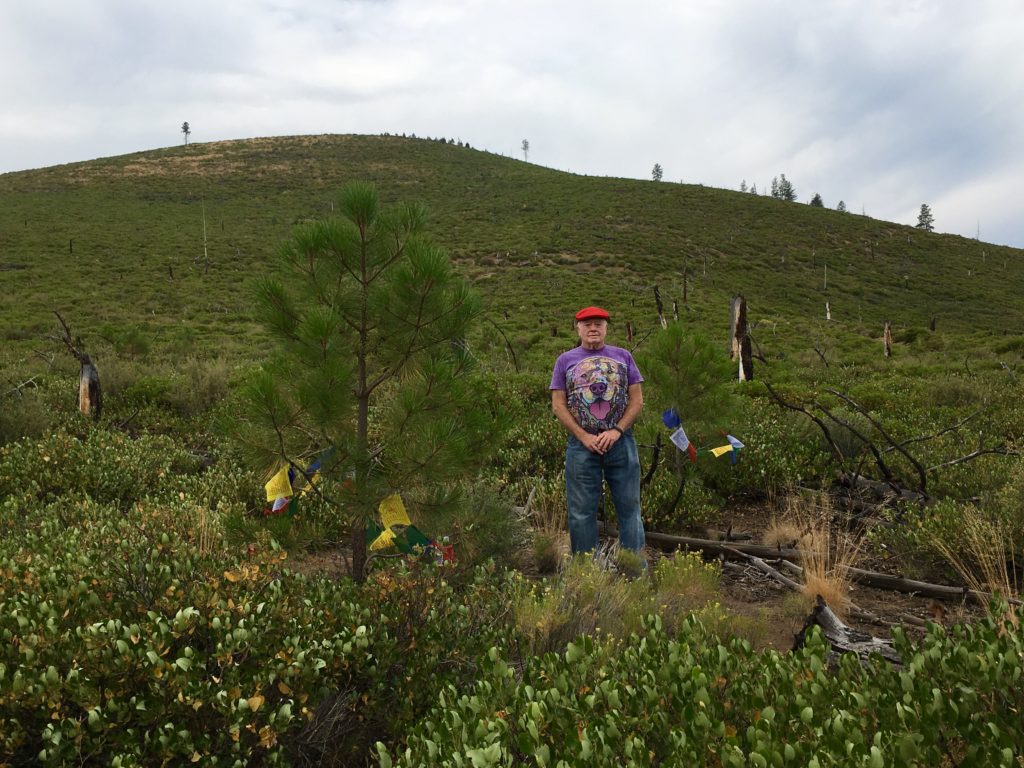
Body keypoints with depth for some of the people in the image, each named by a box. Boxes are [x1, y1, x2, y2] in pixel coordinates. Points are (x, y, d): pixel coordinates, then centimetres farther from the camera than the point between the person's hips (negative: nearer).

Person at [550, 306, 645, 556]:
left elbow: (637, 399, 6)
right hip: (581, 444, 0)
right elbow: (558, 405, 2)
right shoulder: (565, 360, 7)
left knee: (629, 506, 4)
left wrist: (617, 430, -9)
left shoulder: (623, 356, 10)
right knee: (582, 511, 3)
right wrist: (584, 437, -9)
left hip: (621, 442, 1)